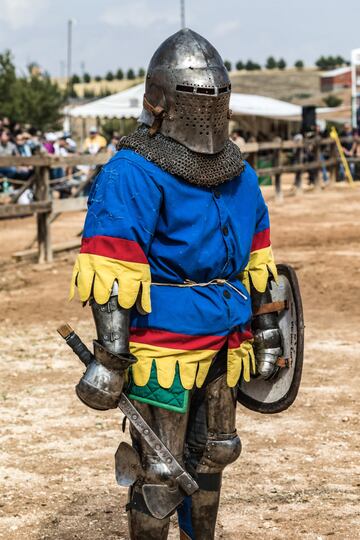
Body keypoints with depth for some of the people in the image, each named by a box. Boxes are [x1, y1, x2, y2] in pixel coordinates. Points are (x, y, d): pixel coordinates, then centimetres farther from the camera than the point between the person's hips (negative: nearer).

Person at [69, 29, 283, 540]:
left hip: (222, 345, 7)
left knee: (211, 455, 18)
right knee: (159, 472, -3)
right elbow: (109, 271, -20)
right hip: (163, 346, -7)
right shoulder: (133, 174, -14)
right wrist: (112, 355, -24)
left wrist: (265, 330, 20)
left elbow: (256, 259, 20)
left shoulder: (238, 174, 10)